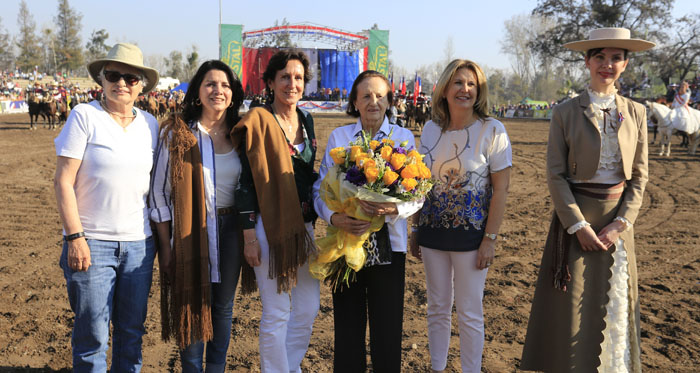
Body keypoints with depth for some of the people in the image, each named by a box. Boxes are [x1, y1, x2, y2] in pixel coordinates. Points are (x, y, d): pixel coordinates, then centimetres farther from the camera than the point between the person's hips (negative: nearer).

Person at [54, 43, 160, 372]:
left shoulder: (149, 124, 7)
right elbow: (63, 181, -7)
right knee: (92, 335, 3)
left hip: (140, 244, 4)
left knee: (132, 330, 13)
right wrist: (74, 237, -13)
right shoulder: (84, 116, -5)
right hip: (92, 243, -4)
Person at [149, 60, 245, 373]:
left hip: (230, 229, 3)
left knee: (223, 305, 13)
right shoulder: (176, 133, -7)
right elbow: (159, 191, -5)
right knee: (192, 305, 7)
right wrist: (165, 243, -7)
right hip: (190, 229, -3)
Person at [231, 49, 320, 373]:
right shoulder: (259, 120, -9)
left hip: (303, 225, 7)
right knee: (276, 313, 2)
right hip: (270, 226, -6)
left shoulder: (305, 120, 11)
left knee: (309, 307, 12)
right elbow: (246, 180, -11)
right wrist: (249, 235, -14)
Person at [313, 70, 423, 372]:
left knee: (387, 325, 5)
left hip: (389, 244, 0)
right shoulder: (338, 137, 5)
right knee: (347, 323, 6)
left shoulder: (404, 138, 4)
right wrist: (335, 218, -19)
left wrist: (394, 209, -22)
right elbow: (321, 189, 0)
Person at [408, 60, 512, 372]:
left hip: (471, 234, -4)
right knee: (437, 308, 14)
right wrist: (415, 230, 10)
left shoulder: (492, 130, -9)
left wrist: (490, 239, -13)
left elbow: (500, 189, -10)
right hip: (433, 230, 4)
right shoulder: (431, 129, 3)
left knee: (469, 312, 7)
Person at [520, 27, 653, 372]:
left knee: (615, 307, 12)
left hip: (618, 220, 3)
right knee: (571, 310, 3)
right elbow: (555, 176, -8)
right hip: (575, 217, -3)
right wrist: (579, 225, -14)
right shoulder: (565, 113, -5)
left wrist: (620, 224, -7)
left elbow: (639, 176, 4)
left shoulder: (635, 113, 4)